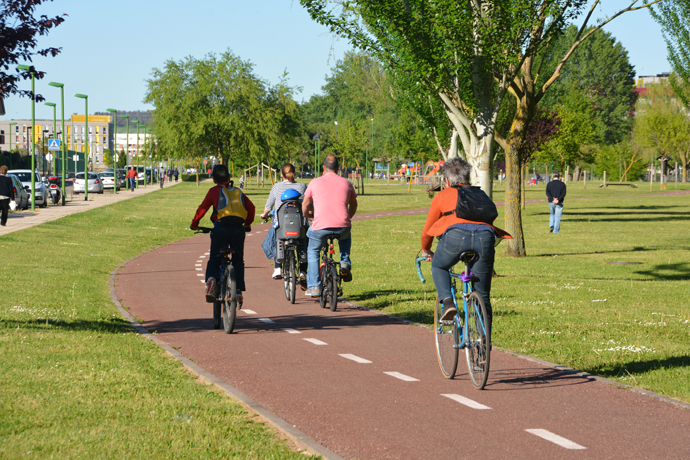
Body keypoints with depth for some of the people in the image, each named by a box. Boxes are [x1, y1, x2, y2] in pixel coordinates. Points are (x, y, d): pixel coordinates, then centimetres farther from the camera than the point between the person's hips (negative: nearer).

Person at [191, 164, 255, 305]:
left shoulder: (214, 191, 10)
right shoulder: (238, 192, 19)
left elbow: (202, 208, 7)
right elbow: (251, 207, 16)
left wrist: (194, 224, 21)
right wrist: (248, 224, 31)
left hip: (221, 227, -2)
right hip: (238, 229, 2)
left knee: (214, 259, 9)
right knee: (238, 260, 17)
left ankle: (211, 278, -22)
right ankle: (239, 291, 6)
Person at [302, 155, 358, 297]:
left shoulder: (315, 183, 7)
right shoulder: (346, 183, 11)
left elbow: (305, 205, 18)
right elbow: (353, 205, 26)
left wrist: (307, 215, 40)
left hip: (320, 227, -2)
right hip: (342, 226, 2)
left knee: (312, 252, 24)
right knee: (345, 238, 39)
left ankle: (313, 287, 16)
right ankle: (345, 264, 21)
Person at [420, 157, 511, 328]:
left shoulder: (443, 195, 25)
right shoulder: (480, 194, 34)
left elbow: (427, 230, 32)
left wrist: (426, 251, 51)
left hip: (456, 234, -3)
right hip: (485, 235, 3)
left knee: (438, 267, 28)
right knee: (482, 295, 14)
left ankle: (447, 301, 3)